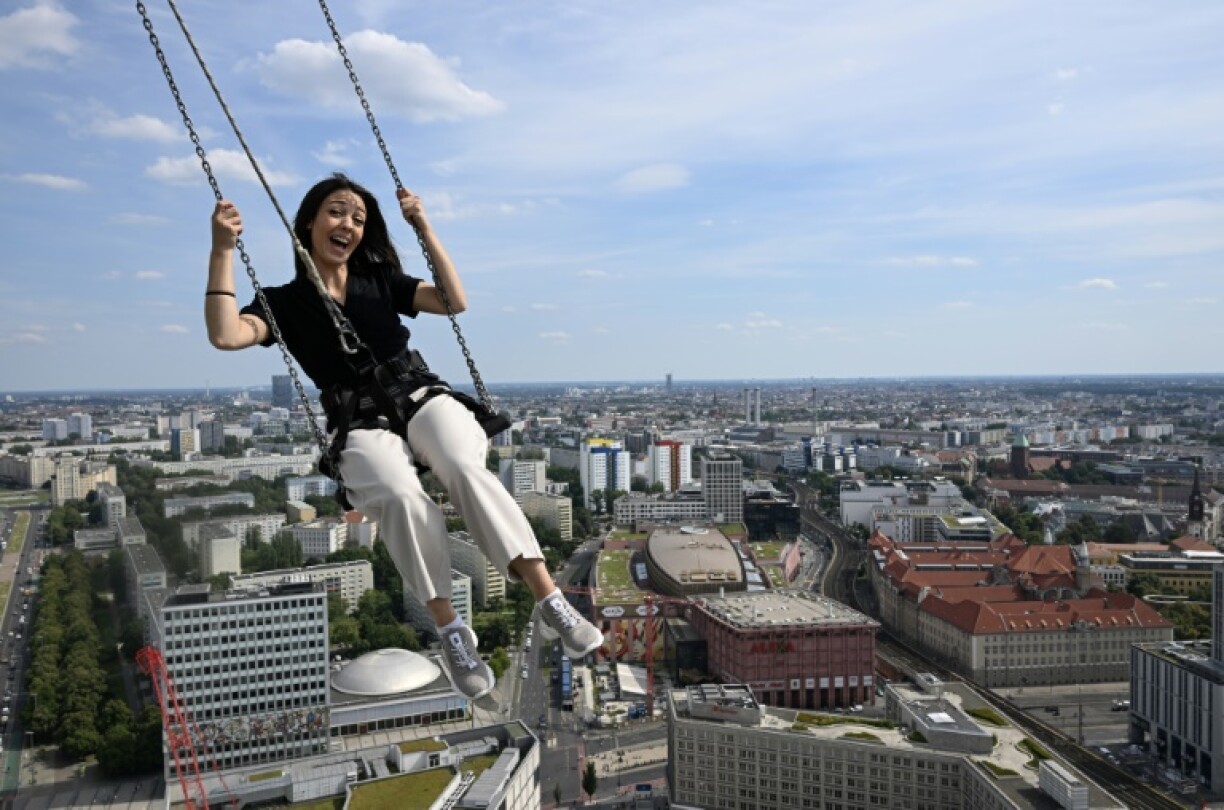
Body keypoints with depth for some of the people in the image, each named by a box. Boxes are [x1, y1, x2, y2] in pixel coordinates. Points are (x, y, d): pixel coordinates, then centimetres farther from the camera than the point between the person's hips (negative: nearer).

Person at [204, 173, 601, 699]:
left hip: (420, 395, 2)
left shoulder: (381, 280, 20)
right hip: (360, 424, -1)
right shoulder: (283, 301, 12)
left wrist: (423, 228, 6)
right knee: (402, 497, -37)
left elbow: (455, 301, 8)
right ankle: (450, 631, -27)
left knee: (465, 469, -34)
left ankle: (551, 603, -37)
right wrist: (223, 250, -9)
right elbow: (226, 335, -7)